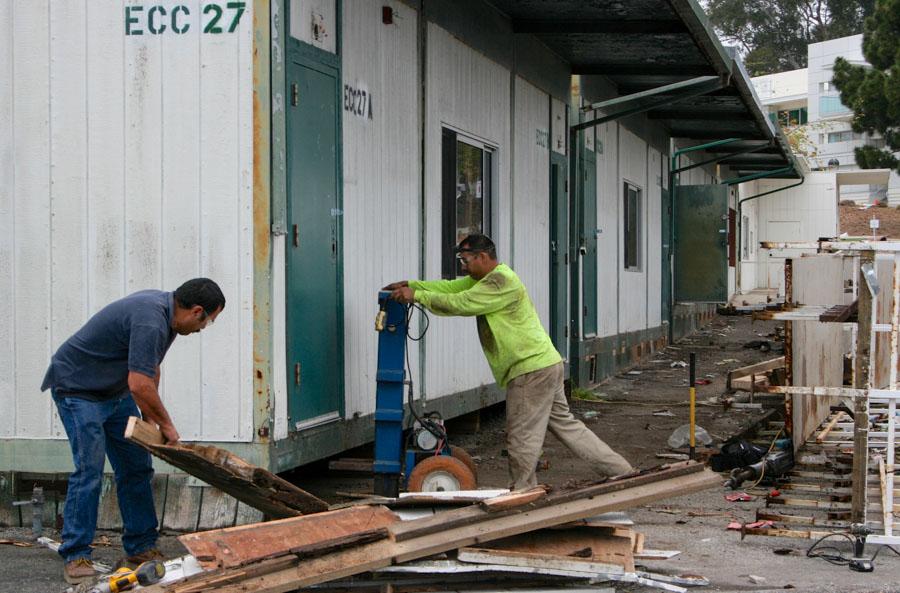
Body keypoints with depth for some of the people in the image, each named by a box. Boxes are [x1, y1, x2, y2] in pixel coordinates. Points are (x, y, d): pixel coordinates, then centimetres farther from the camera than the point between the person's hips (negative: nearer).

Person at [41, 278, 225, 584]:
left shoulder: (163, 309, 2)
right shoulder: (150, 322, -30)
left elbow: (150, 369, 13)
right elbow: (139, 385, -32)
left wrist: (151, 419, 8)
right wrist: (166, 425, -19)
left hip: (115, 392, 10)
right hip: (77, 389, -10)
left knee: (136, 468, 6)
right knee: (89, 470, -15)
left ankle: (140, 549, 12)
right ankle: (75, 556, -8)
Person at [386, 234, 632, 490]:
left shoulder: (500, 282, -17)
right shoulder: (486, 279, 16)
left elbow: (459, 303, -20)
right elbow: (451, 287, 15)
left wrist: (417, 295, -14)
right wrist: (412, 284, 5)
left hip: (532, 370, -11)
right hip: (545, 364, 11)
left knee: (522, 438, -2)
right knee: (565, 425, 15)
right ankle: (622, 471, 17)